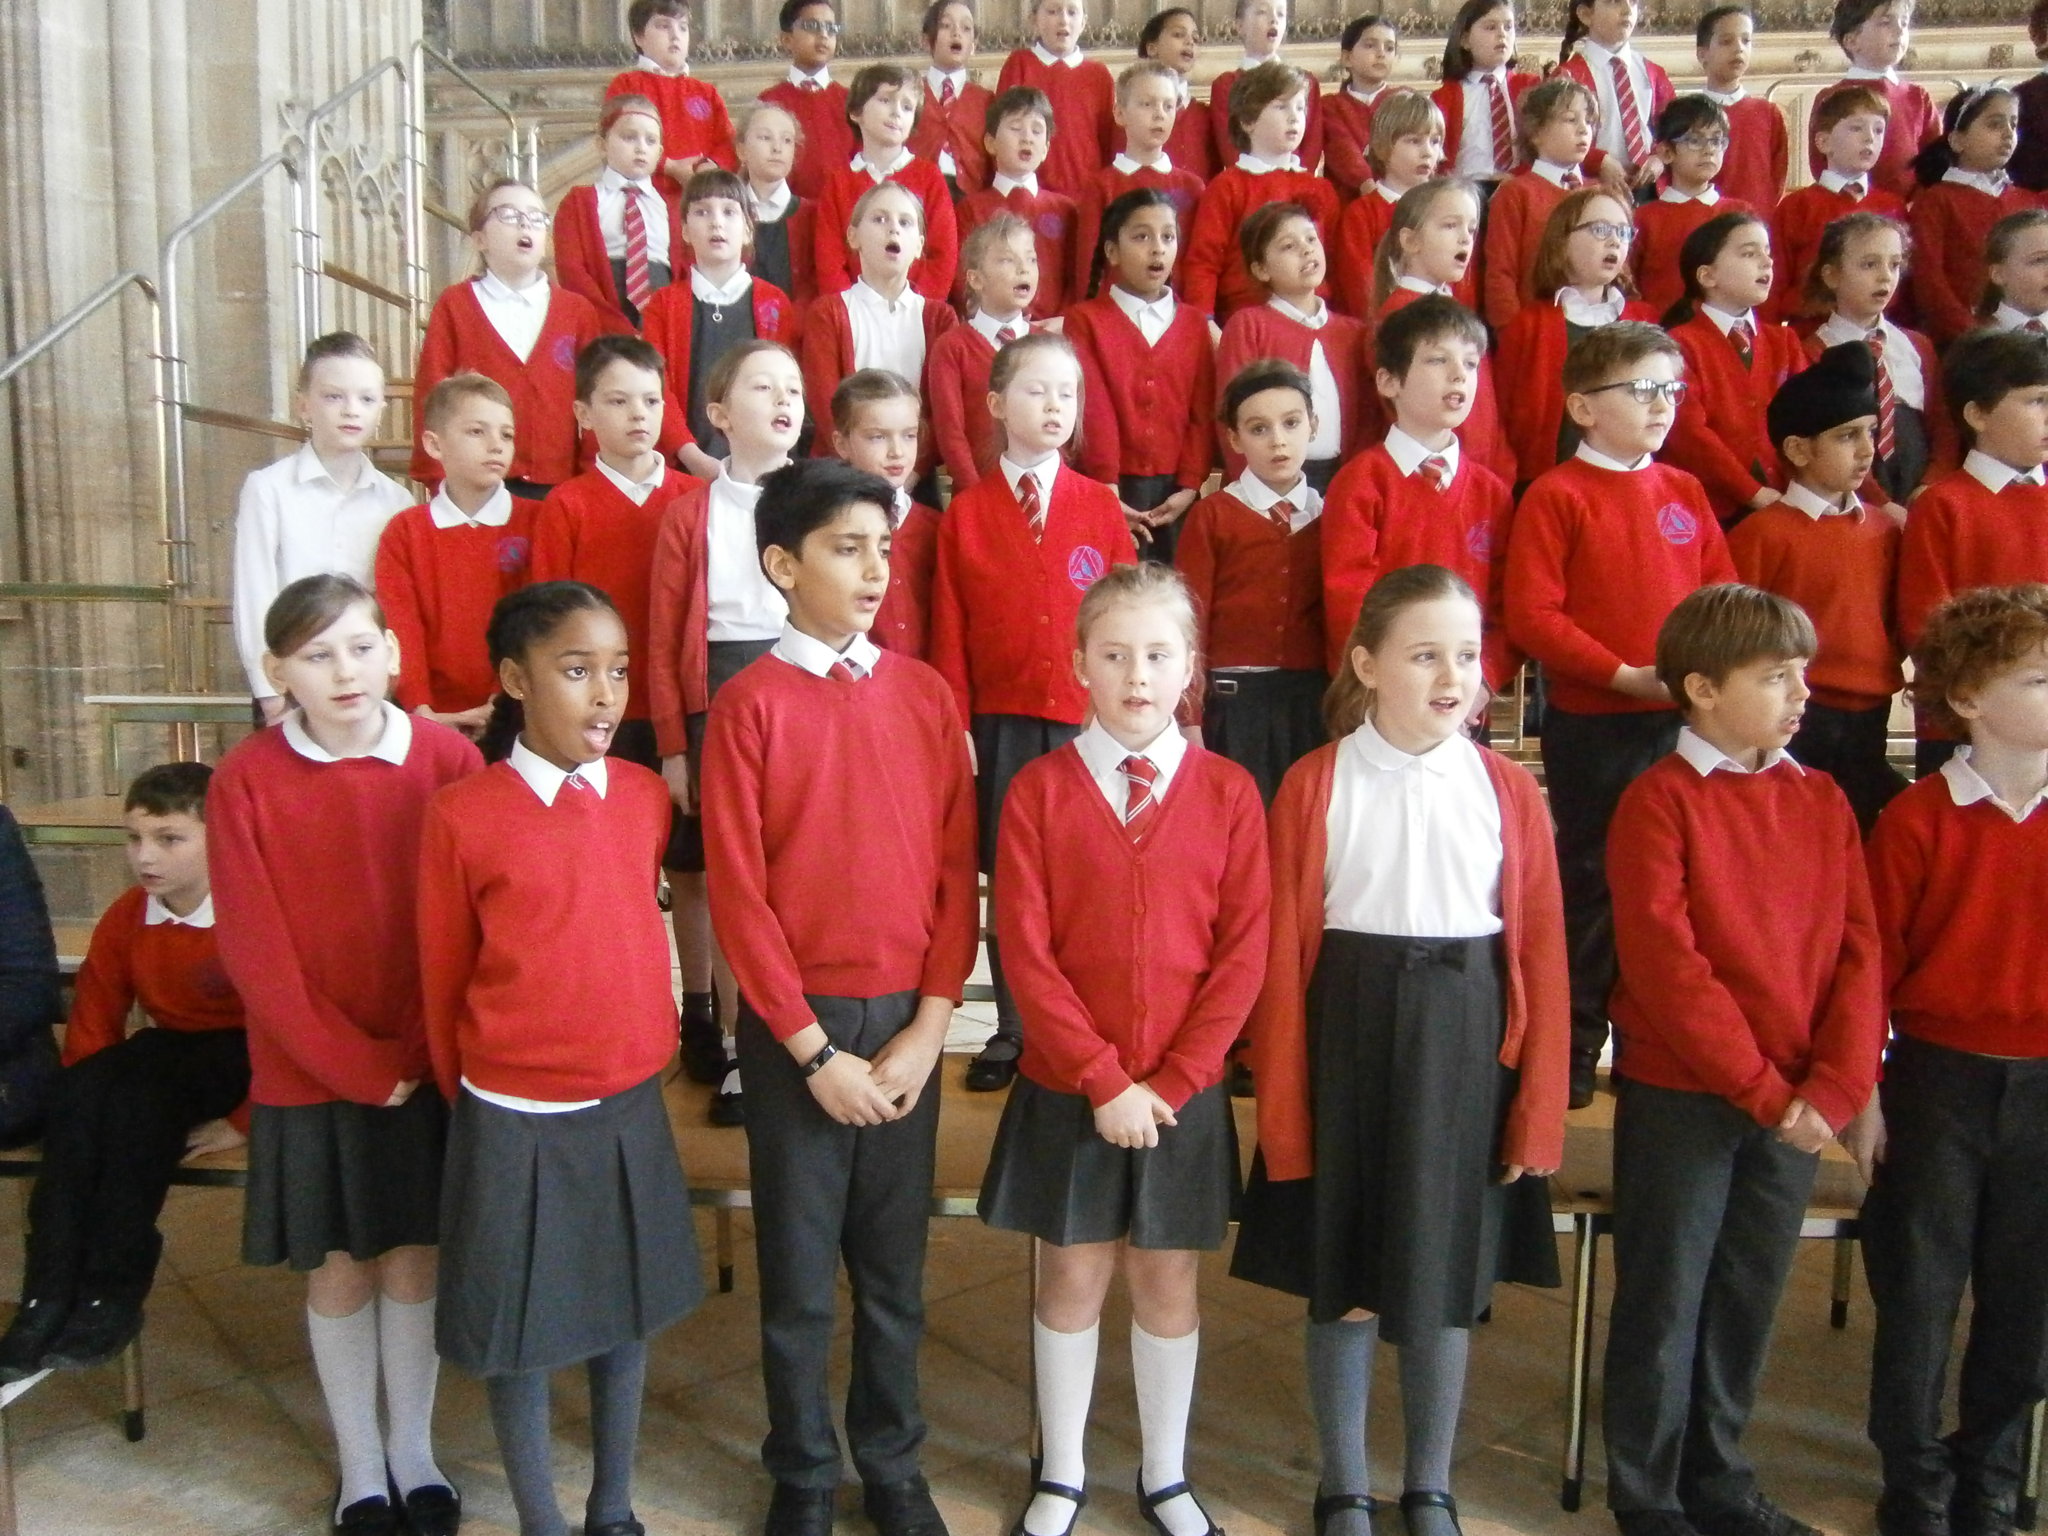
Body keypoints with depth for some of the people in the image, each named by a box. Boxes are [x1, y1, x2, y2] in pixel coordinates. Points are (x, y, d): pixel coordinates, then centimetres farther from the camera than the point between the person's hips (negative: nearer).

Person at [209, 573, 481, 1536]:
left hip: (428, 1069, 1)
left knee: (416, 1259, 12)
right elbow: (253, 950, -8)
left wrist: (417, 1051, -10)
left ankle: (414, 1453, 31)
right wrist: (357, 1064, -10)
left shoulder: (446, 759, -8)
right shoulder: (245, 781, -10)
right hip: (307, 1076, 0)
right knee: (339, 1268, 12)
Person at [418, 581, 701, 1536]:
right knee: (518, 1328, 10)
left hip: (631, 1107, 4)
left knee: (627, 1312, 16)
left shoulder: (647, 799, -1)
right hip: (516, 1120, -4)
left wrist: (643, 1056, 14)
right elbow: (441, 979, -4)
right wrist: (467, 1099, 5)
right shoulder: (461, 817, -13)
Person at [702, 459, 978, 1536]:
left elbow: (956, 869, 2)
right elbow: (739, 894, -8)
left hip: (908, 1021, 3)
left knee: (894, 1264, 14)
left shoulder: (924, 693, 3)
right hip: (795, 1023, -3)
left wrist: (928, 1030, -5)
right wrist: (815, 1048, -10)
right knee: (798, 1270, 10)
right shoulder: (749, 705, -7)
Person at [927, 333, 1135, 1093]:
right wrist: (956, 729, 0)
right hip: (1001, 723, 0)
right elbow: (950, 631, 3)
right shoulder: (965, 513, 4)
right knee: (1007, 879, 7)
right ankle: (1012, 1031, 19)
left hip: (1088, 720, 0)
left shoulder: (1100, 505, 5)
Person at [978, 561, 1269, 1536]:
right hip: (1064, 1088, 0)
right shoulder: (1039, 787, -6)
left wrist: (1170, 1083, -11)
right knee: (1072, 1278, 12)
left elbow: (1244, 953, -5)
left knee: (1167, 1281, 13)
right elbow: (1025, 949, -9)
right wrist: (1102, 1077, -13)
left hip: (1183, 1093, 1)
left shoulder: (1227, 791, -3)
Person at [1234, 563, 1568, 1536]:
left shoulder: (1508, 791, -2)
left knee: (1449, 1276, 13)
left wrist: (1537, 1110, -2)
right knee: (1342, 1280, 10)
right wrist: (1281, 1104, -7)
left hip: (1464, 1043, 2)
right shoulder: (1314, 784, -6)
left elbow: (1541, 954, -1)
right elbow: (1282, 953, -6)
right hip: (1347, 1035, -1)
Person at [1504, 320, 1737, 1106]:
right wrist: (1623, 673, -18)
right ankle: (1572, 1048, 17)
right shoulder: (1557, 495, -6)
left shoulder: (1685, 492, 10)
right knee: (1593, 881, 4)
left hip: (1684, 720, 5)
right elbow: (1530, 614, -14)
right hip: (1592, 724, -5)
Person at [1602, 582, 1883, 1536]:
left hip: (1801, 1104, 5)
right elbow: (1664, 962, -16)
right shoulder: (1659, 799, -9)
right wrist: (1759, 1087, -15)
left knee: (1749, 1297, 16)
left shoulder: (1822, 800, 7)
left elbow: (1859, 951, 3)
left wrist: (1833, 1087, -9)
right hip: (1680, 1094, -5)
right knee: (1665, 1301, 7)